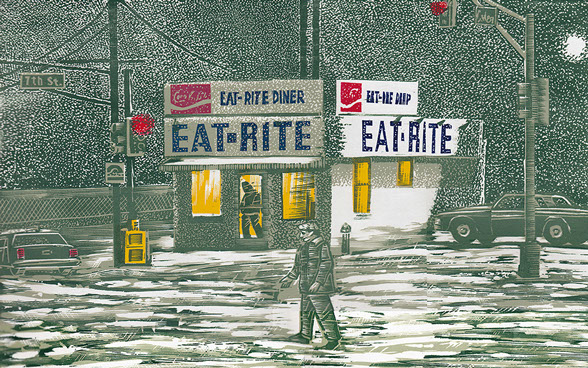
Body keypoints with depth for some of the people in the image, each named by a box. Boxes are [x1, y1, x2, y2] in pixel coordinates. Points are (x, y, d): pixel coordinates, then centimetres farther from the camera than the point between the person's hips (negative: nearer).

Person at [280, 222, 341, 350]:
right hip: (306, 286, 10)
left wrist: (318, 282, -23)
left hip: (318, 287, -10)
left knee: (324, 313, -11)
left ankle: (333, 338, -9)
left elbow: (327, 264, -18)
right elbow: (298, 265, 28)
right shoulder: (304, 245, 17)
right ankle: (305, 335, 29)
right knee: (305, 311, 17)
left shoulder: (321, 245, -12)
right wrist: (289, 278, 31)